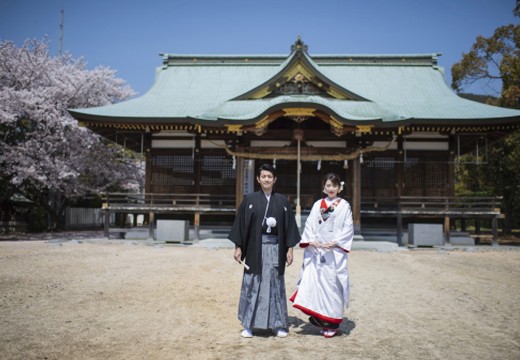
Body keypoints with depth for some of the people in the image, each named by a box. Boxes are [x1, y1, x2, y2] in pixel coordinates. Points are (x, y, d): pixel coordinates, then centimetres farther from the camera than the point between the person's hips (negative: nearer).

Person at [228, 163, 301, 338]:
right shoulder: (250, 200, 2)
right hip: (255, 247, -1)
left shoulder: (282, 201, 6)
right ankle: (248, 325, 14)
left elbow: (289, 226, 7)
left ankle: (277, 324, 19)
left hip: (276, 248, 2)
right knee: (252, 285, 3)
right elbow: (241, 224, 1)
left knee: (275, 285, 8)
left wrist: (289, 249, 2)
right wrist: (238, 247, -3)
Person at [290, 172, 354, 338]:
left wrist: (334, 243, -13)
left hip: (335, 252, -3)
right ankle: (317, 317, 10)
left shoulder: (344, 206, 3)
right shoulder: (317, 205, 12)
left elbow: (348, 229, -2)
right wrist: (311, 240, -9)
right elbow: (309, 225, 7)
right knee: (312, 281, -3)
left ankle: (332, 323, 9)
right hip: (316, 250, 3)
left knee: (332, 283, -2)